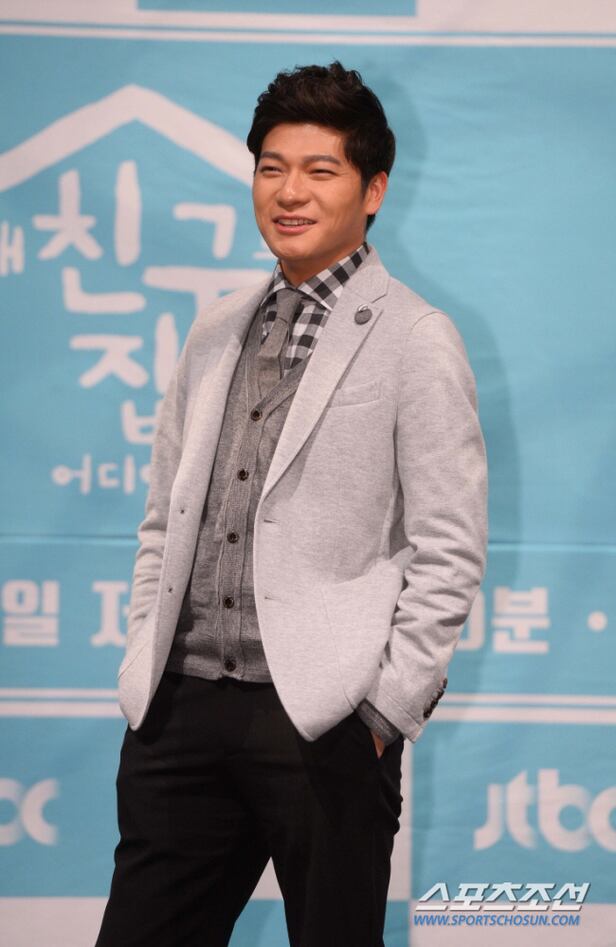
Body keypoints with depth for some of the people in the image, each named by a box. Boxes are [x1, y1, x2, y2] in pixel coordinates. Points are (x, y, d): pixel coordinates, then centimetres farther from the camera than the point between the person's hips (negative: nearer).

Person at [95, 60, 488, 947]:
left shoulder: (416, 339, -3)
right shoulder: (216, 331, 15)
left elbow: (449, 556, -6)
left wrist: (385, 713, -10)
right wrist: (143, 671, 10)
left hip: (324, 727, -5)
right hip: (181, 710, 5)